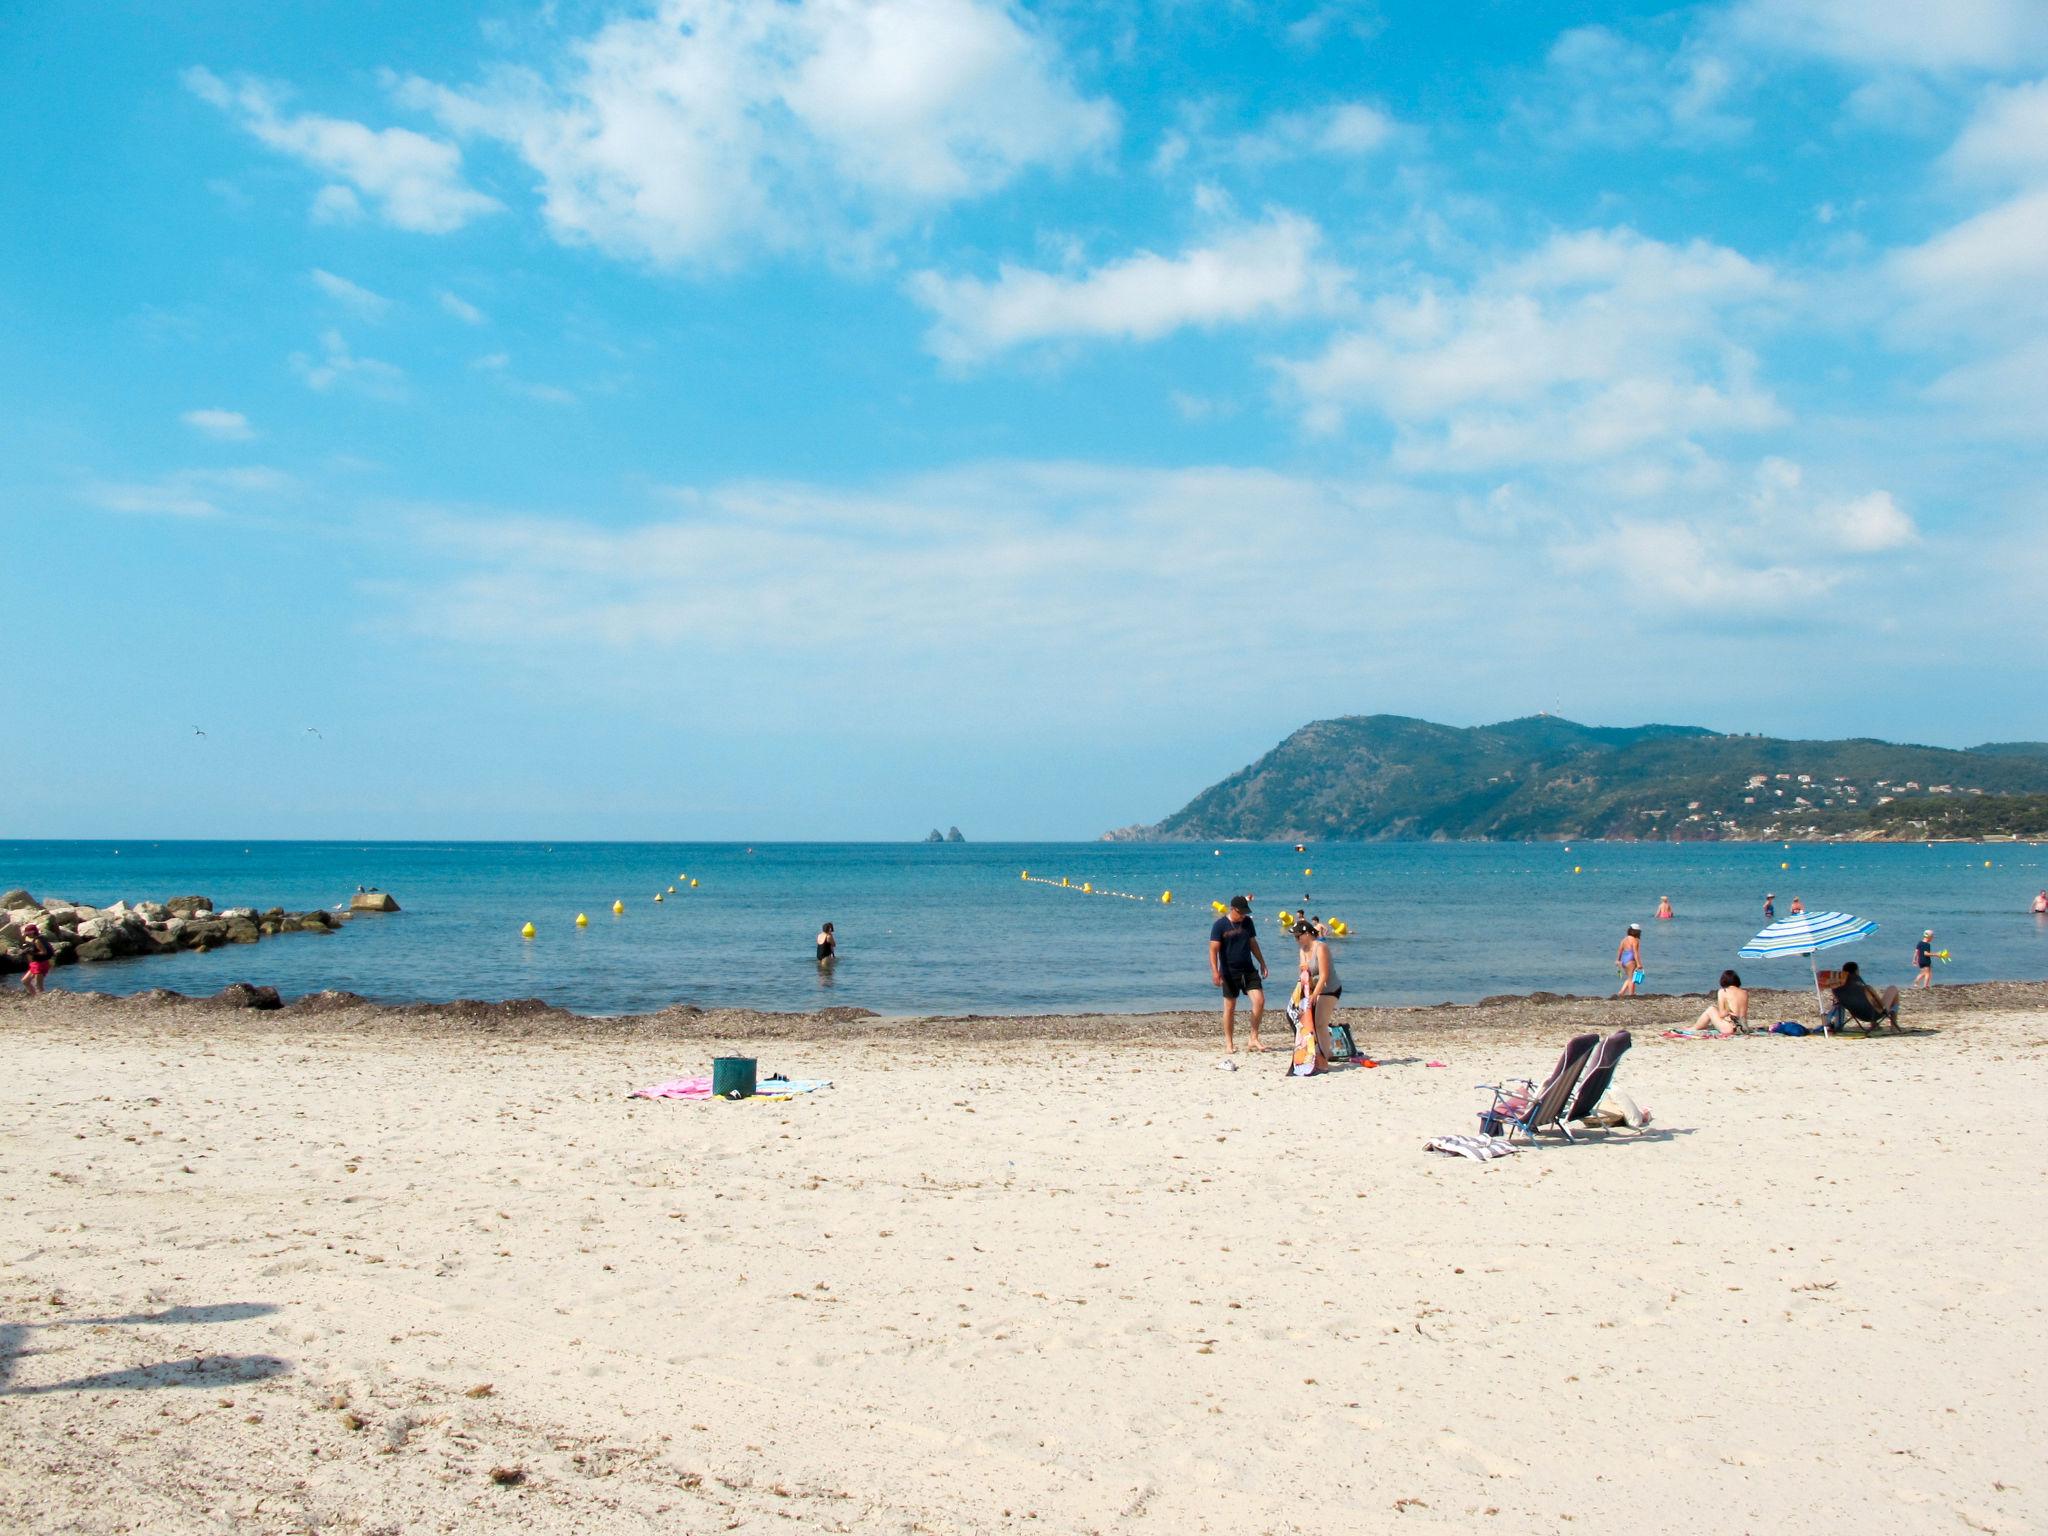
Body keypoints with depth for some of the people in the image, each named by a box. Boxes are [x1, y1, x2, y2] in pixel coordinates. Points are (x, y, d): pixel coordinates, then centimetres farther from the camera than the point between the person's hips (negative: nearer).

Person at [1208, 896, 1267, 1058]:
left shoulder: (1247, 922, 6)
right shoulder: (1220, 925, -9)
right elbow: (1213, 950, -12)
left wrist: (1262, 963, 16)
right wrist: (1215, 971, -22)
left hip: (1249, 970, 4)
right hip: (1230, 972, -4)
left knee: (1259, 1000, -10)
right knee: (1230, 1007, 3)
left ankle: (1254, 1038, 2)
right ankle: (1229, 1044, 13)